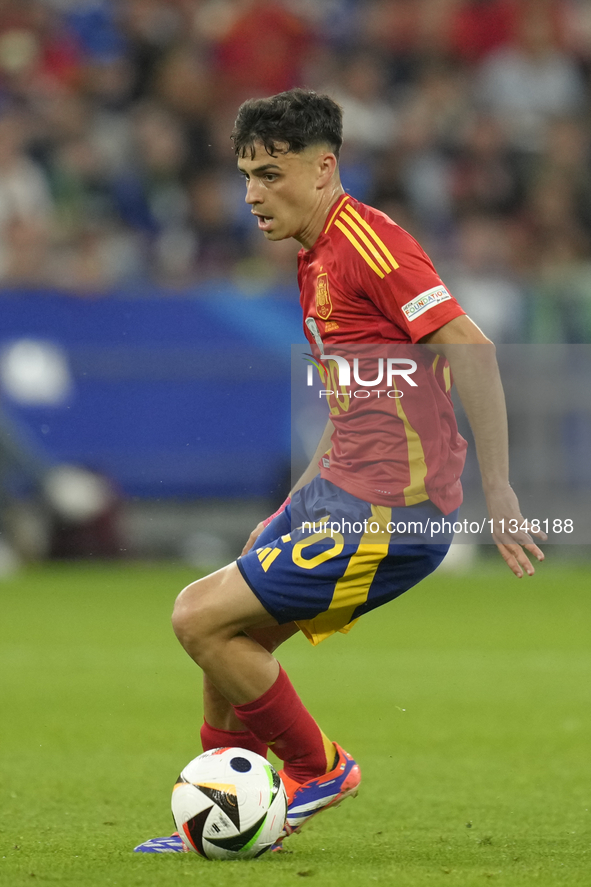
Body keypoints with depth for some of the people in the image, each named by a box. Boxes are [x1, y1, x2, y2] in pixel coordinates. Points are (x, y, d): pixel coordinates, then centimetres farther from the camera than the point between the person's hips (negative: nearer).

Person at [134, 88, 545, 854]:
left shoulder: (367, 241, -16)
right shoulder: (316, 260, 15)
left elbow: (469, 349, -22)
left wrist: (498, 491, -23)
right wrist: (299, 502, 23)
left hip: (388, 516, -10)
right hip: (338, 491, 10)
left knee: (199, 617, -9)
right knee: (232, 631, 14)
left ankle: (318, 770, 8)